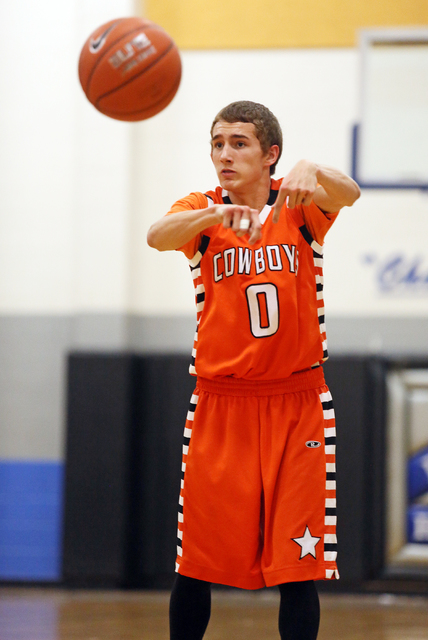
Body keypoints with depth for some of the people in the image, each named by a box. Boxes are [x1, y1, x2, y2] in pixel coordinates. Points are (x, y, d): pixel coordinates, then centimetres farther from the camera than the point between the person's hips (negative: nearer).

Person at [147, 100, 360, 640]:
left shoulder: (298, 206, 1)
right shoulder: (202, 210, 1)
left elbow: (347, 194, -22)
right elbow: (158, 236, -22)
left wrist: (311, 171, -45)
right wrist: (216, 214, -44)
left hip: (297, 405, -1)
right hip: (219, 406, 1)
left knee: (299, 564, -5)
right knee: (195, 565, 2)